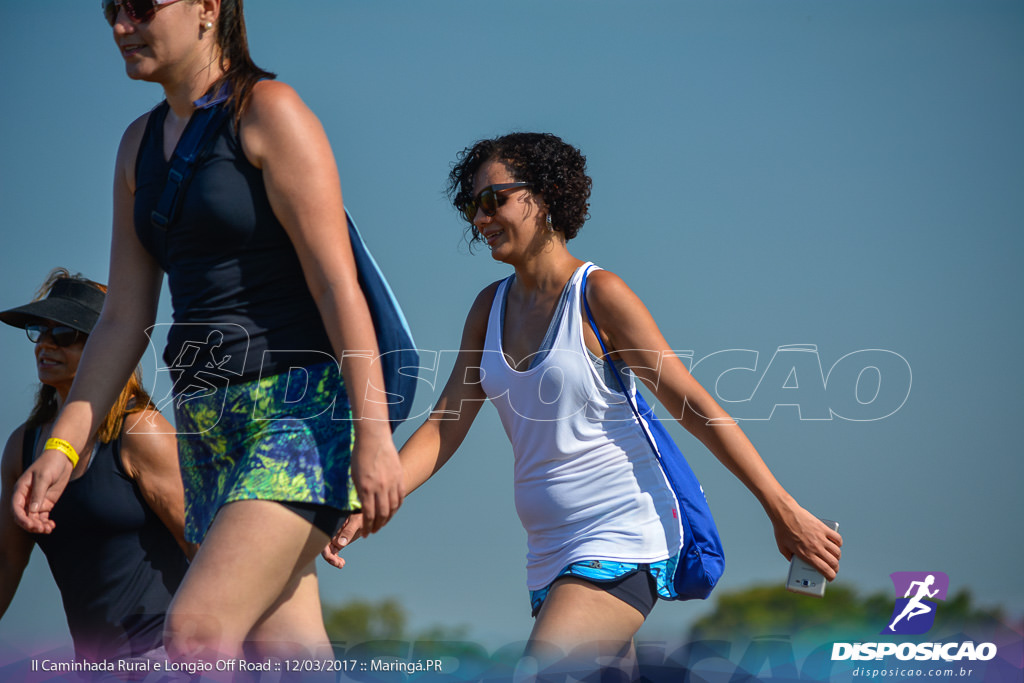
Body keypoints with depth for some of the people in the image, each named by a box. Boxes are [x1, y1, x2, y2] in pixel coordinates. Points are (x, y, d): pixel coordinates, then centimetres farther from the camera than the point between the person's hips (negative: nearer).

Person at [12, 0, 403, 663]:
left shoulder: (269, 112, -8)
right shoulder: (142, 144, 15)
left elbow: (337, 282, -15)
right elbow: (123, 320, 16)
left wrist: (373, 434, -21)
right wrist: (62, 447, 7)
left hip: (300, 408, -8)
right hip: (209, 423, 8)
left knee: (196, 633, -22)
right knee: (278, 651, 5)